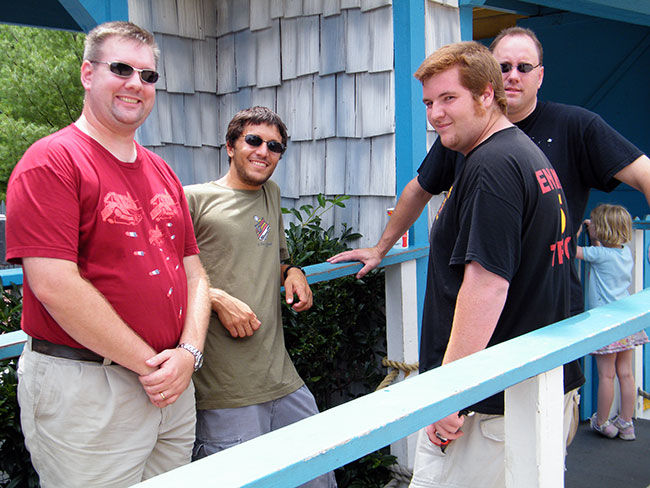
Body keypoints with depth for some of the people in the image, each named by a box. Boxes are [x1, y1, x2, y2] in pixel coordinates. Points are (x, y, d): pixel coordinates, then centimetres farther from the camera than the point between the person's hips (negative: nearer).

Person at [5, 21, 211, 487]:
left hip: (173, 386, 7)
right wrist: (150, 363, -15)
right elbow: (54, 285, -19)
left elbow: (193, 270, 12)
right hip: (84, 391, -7)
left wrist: (188, 352, -5)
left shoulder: (162, 172, 13)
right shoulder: (51, 161, -10)